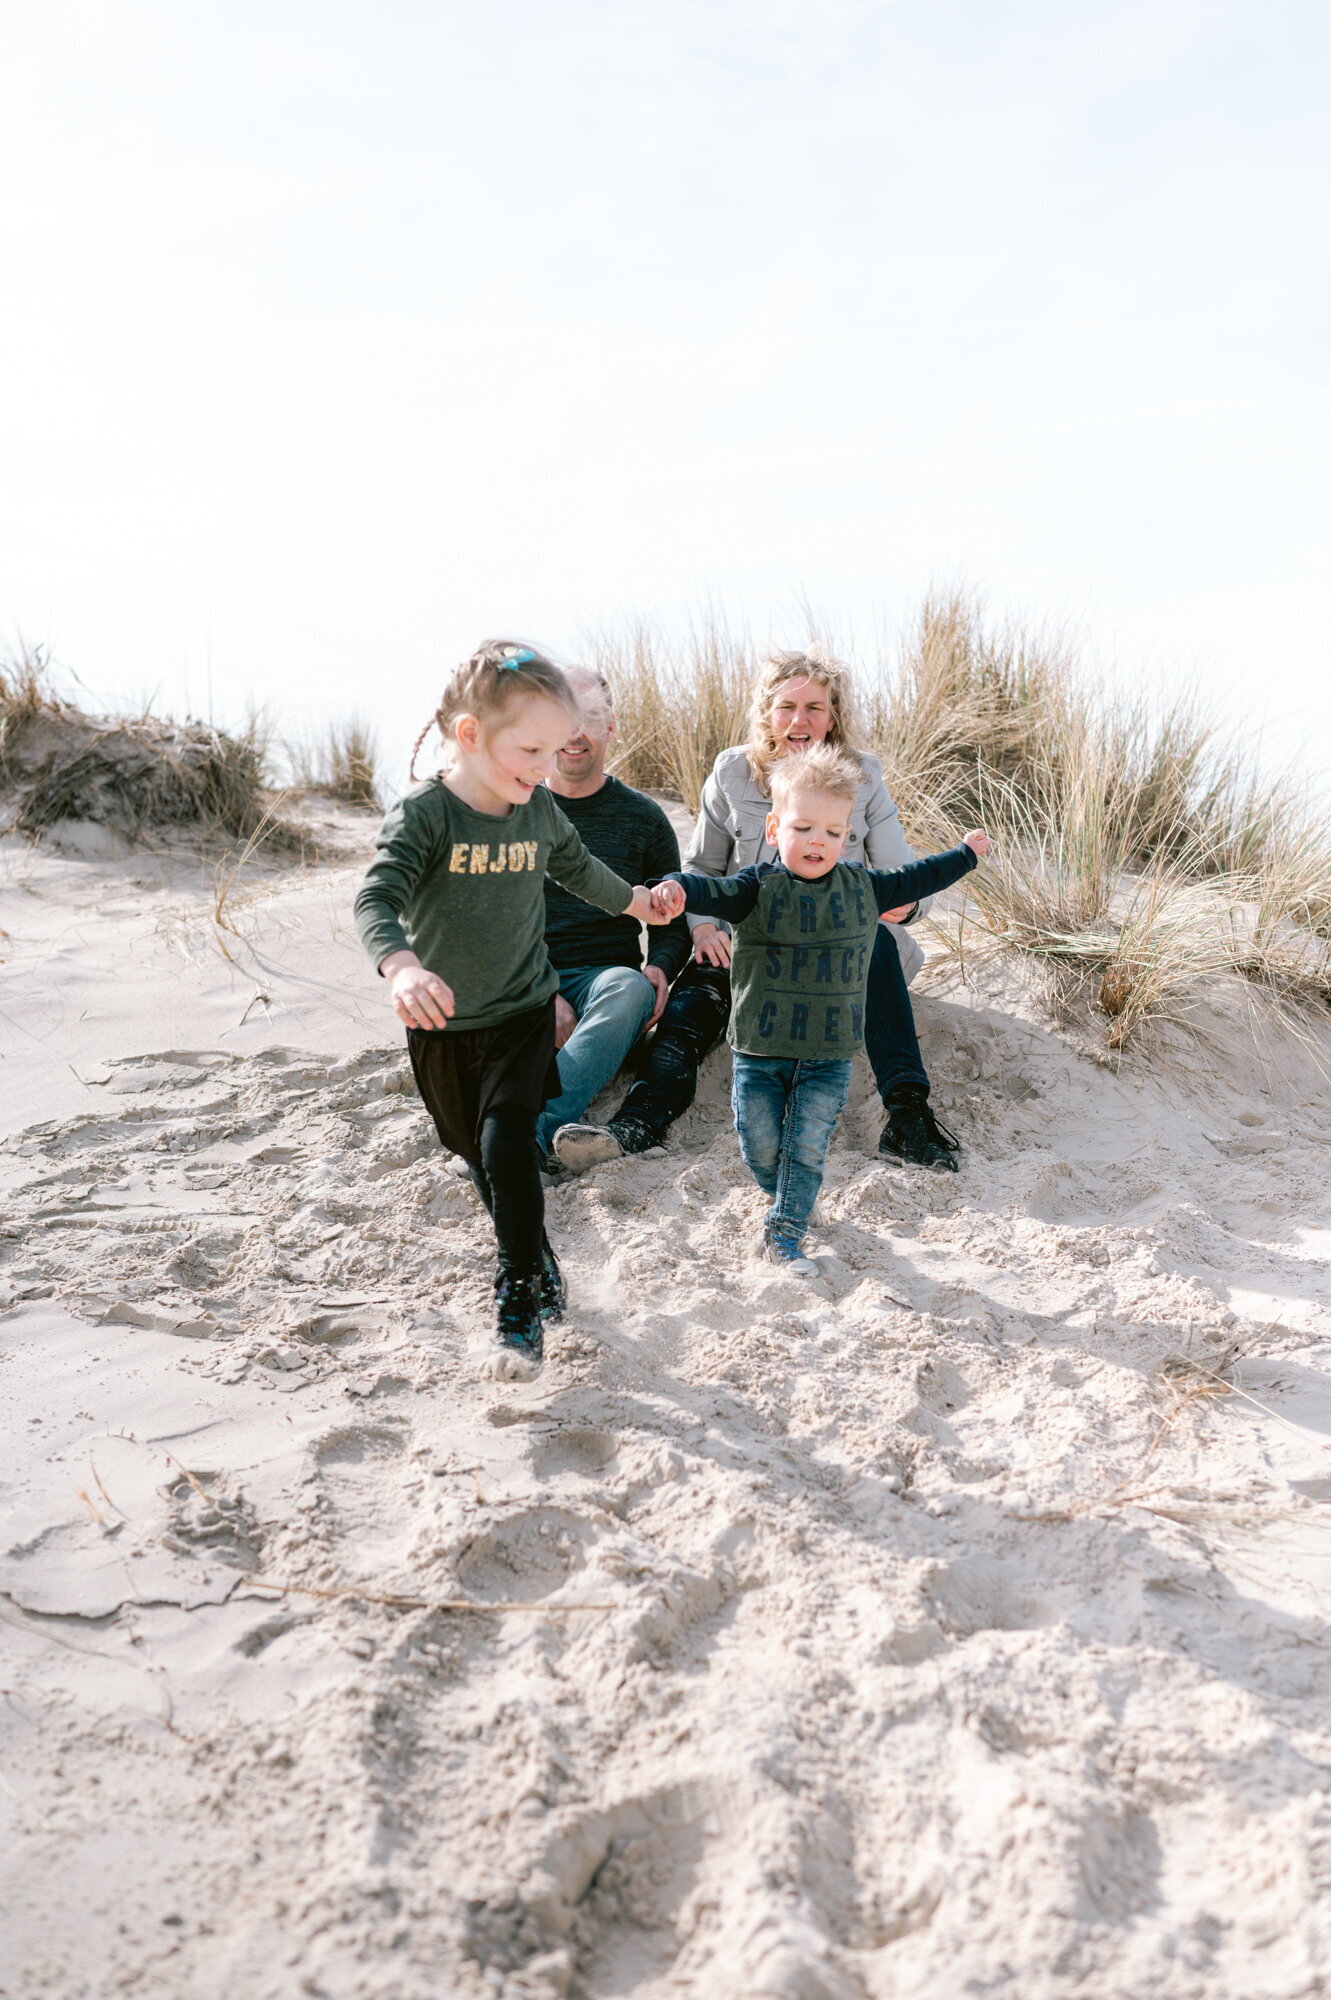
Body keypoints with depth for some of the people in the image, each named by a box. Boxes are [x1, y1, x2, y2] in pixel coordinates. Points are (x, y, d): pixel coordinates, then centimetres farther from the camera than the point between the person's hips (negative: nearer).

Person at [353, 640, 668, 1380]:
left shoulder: (540, 811, -3)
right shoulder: (424, 814, -18)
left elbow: (576, 866, 19)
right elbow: (376, 899, -31)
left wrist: (631, 899, 36)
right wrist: (402, 965, -51)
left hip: (522, 1014, 1)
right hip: (444, 1026, -1)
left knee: (509, 1151, -15)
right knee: (484, 1164, 14)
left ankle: (522, 1308, -3)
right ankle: (542, 1273, 37)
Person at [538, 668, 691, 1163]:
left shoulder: (642, 816, 10)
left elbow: (674, 918, 14)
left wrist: (660, 967, -11)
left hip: (603, 977, -1)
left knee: (630, 989, -37)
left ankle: (532, 1131, -50)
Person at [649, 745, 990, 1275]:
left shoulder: (861, 887, 4)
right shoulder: (757, 888, -9)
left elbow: (910, 880, 21)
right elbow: (714, 891, -27)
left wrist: (965, 854, 31)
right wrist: (677, 889, -49)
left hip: (829, 1055, 2)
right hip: (761, 1049, -2)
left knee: (807, 1146, -1)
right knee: (761, 1146, 6)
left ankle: (784, 1232, 9)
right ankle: (787, 1198, 36)